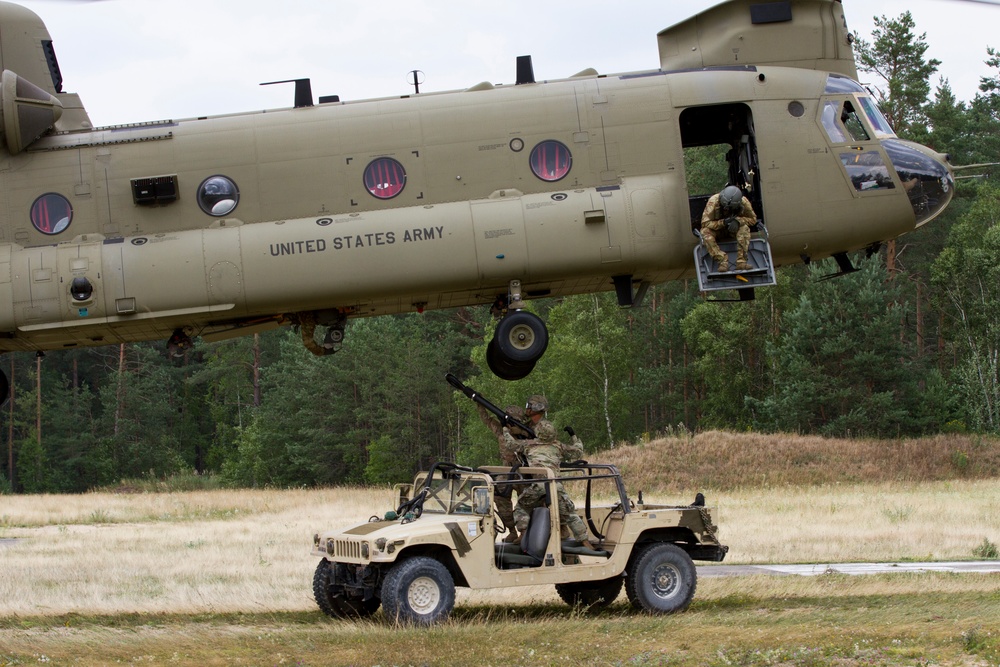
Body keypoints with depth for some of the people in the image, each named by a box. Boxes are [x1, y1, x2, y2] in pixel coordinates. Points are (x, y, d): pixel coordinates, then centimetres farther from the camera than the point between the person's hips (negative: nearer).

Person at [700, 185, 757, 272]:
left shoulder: (744, 202, -26)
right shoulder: (713, 202, -31)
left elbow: (753, 219, -12)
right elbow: (705, 223, -26)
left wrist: (738, 220, -31)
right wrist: (723, 222, -39)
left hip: (734, 228, 1)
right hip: (717, 228, -1)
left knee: (744, 228, -32)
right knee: (705, 232, -33)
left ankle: (741, 261, -36)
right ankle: (722, 260, -39)